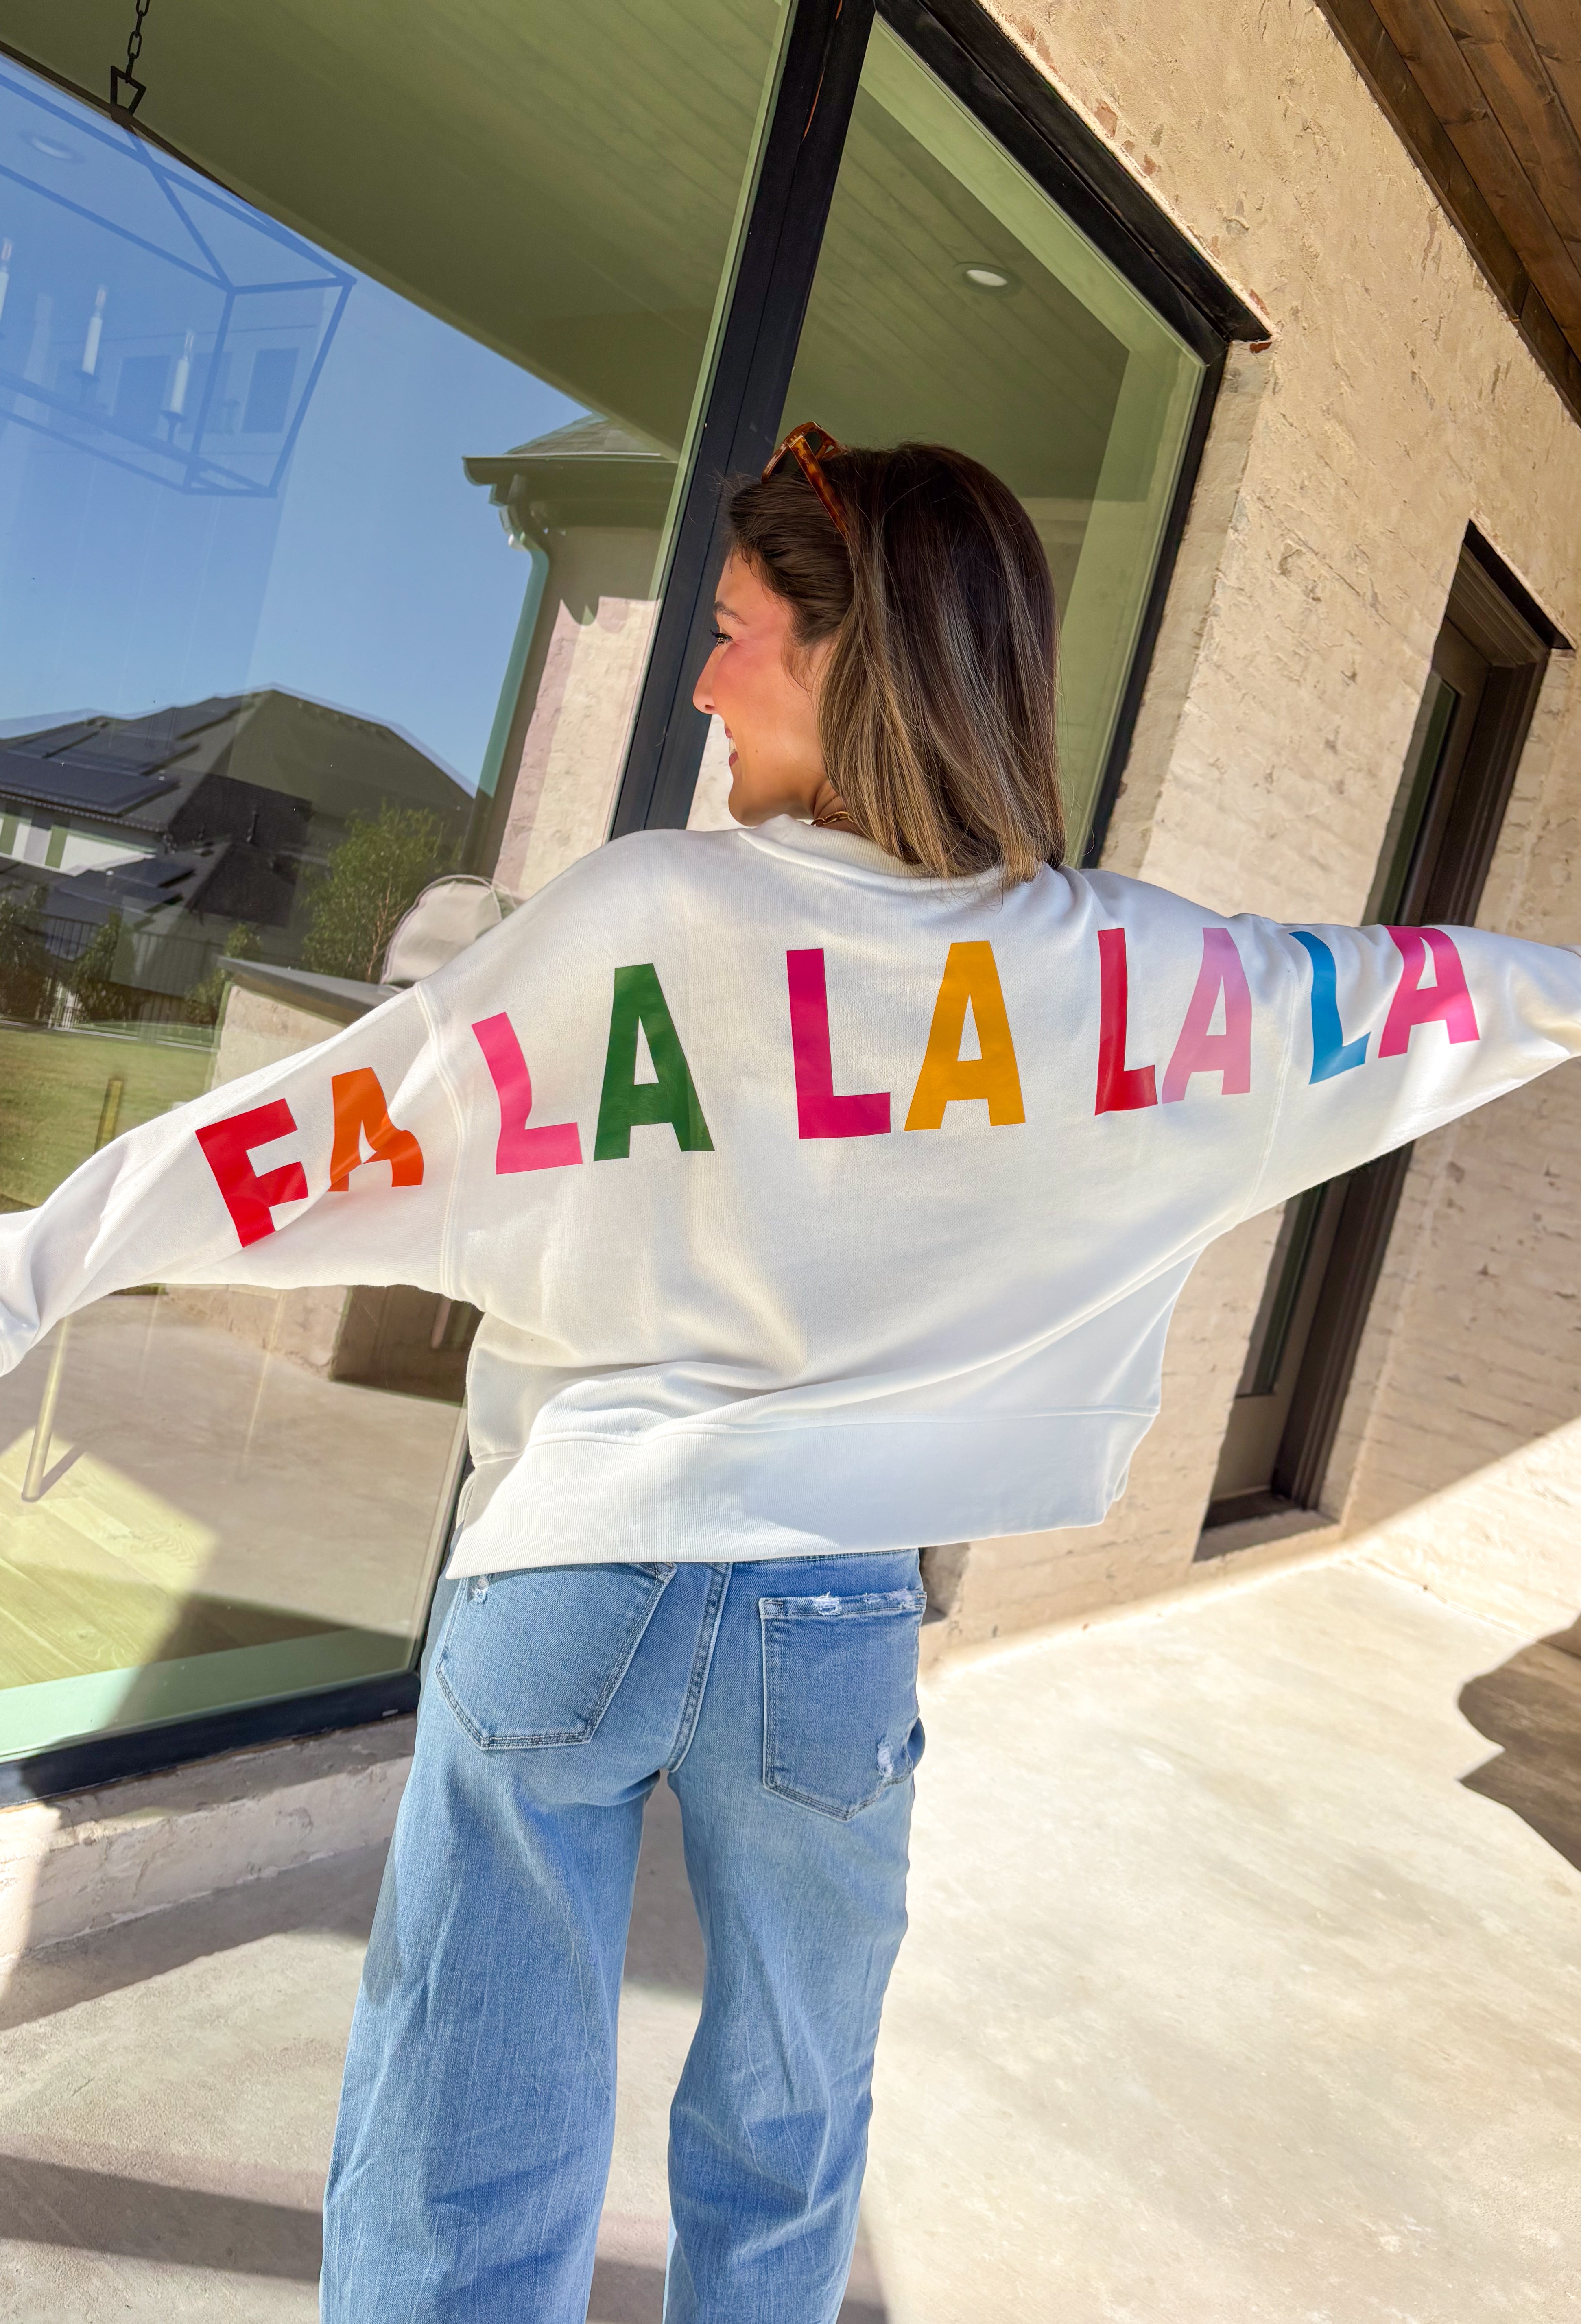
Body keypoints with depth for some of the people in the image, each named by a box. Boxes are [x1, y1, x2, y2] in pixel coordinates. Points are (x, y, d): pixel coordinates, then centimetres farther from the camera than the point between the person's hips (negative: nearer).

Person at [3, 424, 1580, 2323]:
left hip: (566, 1575, -1)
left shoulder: (646, 916, -13)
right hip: (836, 1616, 2)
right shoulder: (1126, 969, -6)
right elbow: (1400, 1003, 9)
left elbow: (348, 1125, -8)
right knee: (782, 2153, 26)